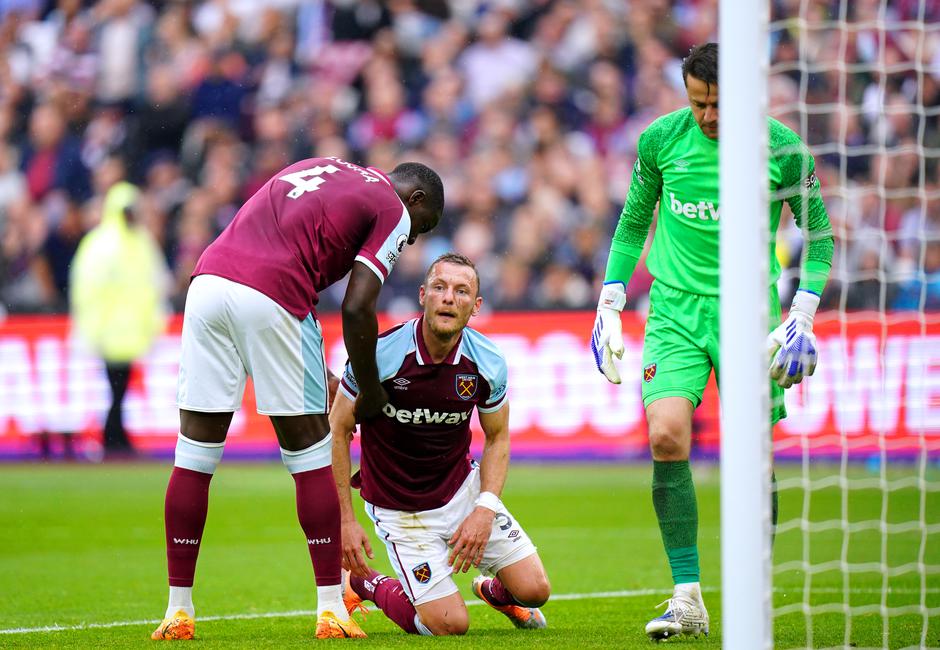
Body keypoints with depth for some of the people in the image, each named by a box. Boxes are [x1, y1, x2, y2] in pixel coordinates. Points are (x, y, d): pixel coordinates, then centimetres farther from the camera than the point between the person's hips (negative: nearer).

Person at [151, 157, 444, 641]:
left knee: (196, 450, 10)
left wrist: (318, 371, 29)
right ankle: (331, 610, 9)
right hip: (269, 298, -6)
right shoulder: (393, 211, 10)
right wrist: (371, 393, 12)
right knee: (309, 452, 6)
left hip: (208, 278, 6)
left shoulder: (318, 168, 32)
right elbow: (356, 310, -1)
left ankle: (178, 611, 13)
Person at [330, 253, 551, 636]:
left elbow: (497, 437, 4)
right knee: (450, 624, -12)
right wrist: (345, 521, -15)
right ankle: (366, 584, 17)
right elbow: (338, 431, -12)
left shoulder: (488, 364, -12)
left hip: (463, 488, 4)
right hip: (399, 510, -4)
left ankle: (494, 590, 34)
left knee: (535, 589, -4)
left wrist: (486, 508, -11)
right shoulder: (379, 356, -23)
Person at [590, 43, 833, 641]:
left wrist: (802, 318, -2)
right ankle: (688, 598, -11)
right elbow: (634, 223, 14)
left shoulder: (782, 148, -5)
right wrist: (609, 305, 9)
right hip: (675, 310, 1)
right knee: (666, 437, -17)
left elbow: (818, 233, 6)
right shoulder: (661, 139, 0)